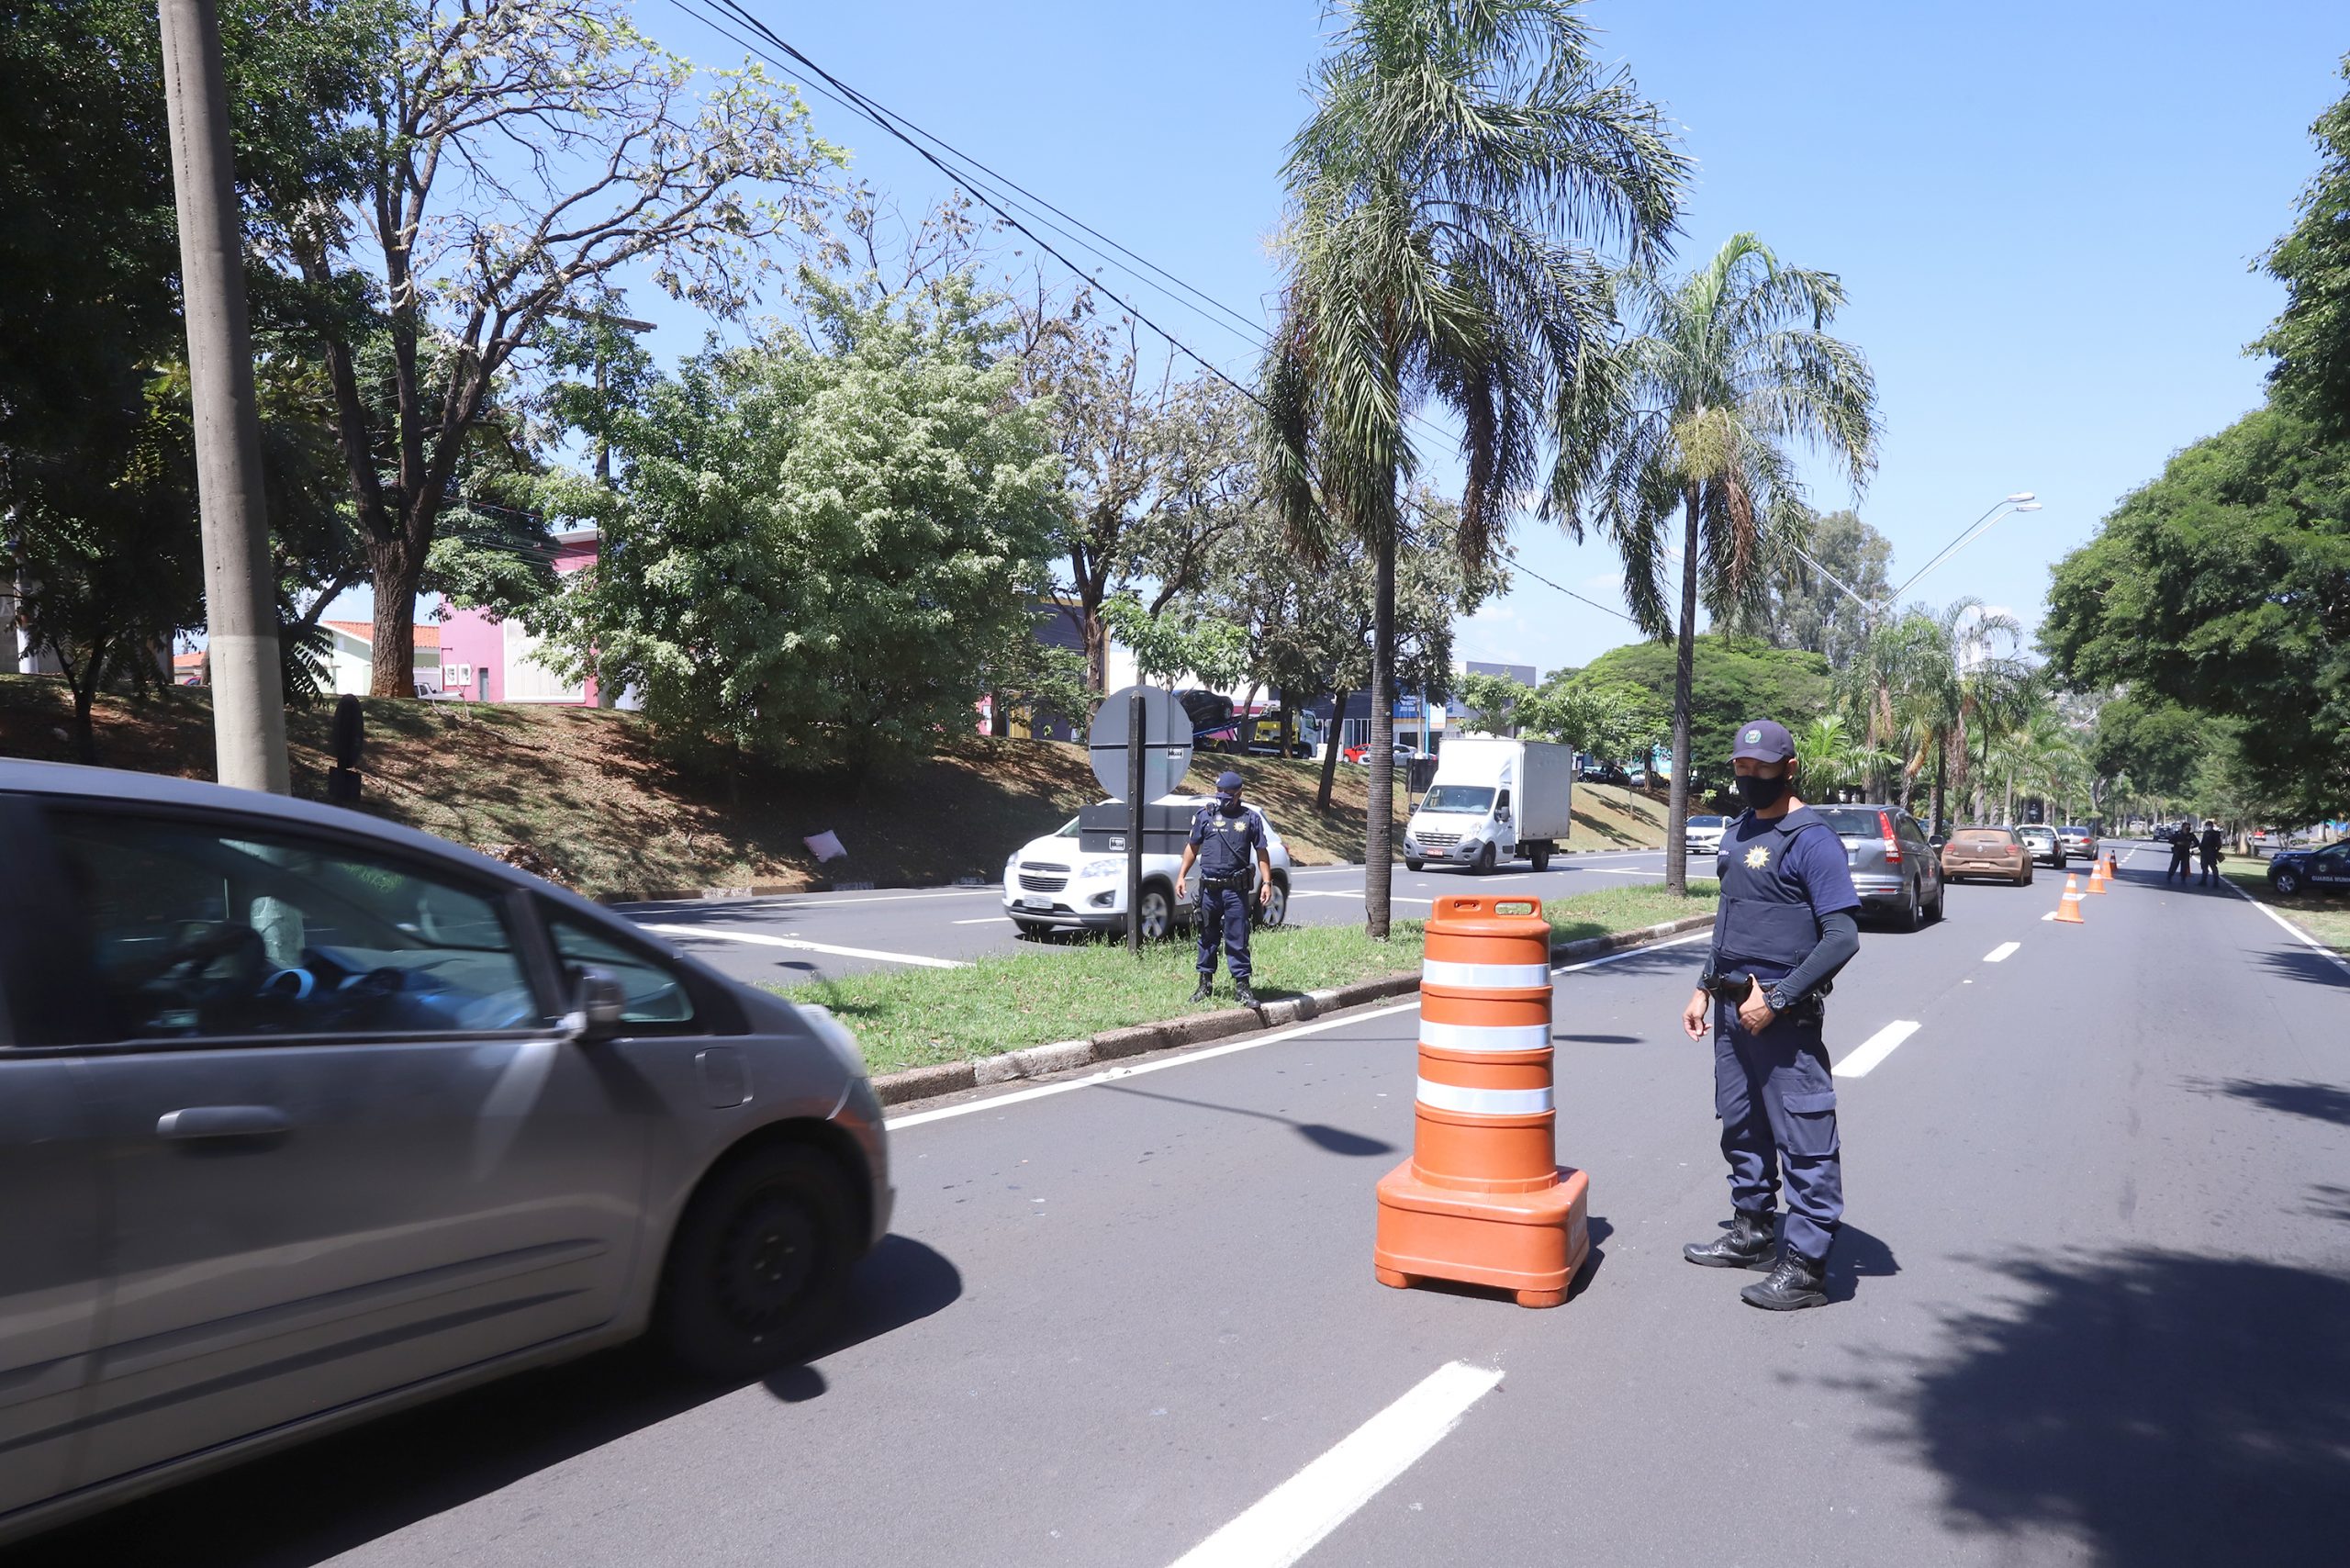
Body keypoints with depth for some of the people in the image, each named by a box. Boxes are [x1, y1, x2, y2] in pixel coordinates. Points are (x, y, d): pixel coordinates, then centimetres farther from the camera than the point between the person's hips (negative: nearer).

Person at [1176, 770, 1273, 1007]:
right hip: (1208, 888, 2)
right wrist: (1181, 876, 5)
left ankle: (1242, 984, 4)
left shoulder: (1250, 818, 4)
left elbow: (1261, 852, 6)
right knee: (1207, 937, 10)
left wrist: (1266, 882, -2)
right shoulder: (1205, 815, 7)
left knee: (1237, 939, -1)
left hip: (1236, 889, -2)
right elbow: (1192, 847, 12)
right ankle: (1206, 983, 19)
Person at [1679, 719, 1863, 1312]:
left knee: (1803, 1138, -3)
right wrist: (1705, 989, 18)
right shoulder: (1739, 833, 13)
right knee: (1741, 1126, 18)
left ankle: (1806, 1265, 4)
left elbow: (1842, 939, -18)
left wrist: (1775, 999, -19)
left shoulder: (1812, 839, -13)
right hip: (1732, 1008, 9)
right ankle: (1751, 1233, 32)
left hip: (1783, 1015, -9)